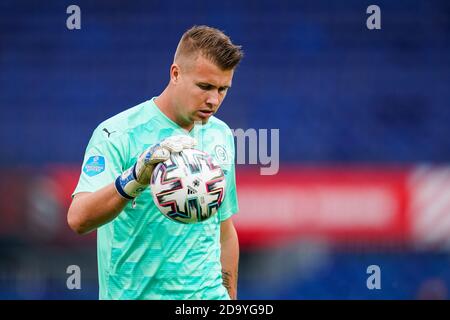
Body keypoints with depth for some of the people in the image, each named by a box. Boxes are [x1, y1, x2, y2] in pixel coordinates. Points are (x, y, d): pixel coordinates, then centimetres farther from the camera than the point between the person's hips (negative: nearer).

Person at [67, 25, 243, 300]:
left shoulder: (221, 134, 8)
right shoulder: (118, 134, -12)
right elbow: (78, 220, -25)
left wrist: (230, 295, 13)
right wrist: (135, 177, -39)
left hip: (209, 295, 5)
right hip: (136, 293, -5)